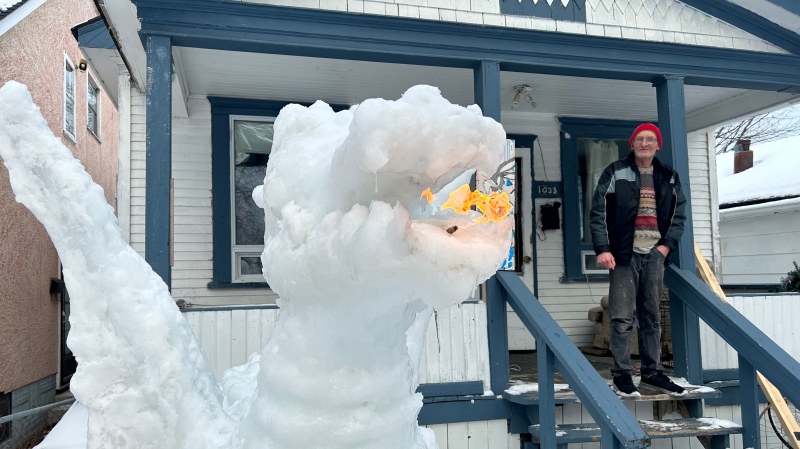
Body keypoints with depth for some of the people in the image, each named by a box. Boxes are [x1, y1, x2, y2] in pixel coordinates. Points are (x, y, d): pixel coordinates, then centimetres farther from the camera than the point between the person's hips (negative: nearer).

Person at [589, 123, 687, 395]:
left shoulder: (668, 177, 13)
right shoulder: (616, 173, 0)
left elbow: (679, 214, 16)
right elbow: (598, 212, -4)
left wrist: (668, 244, 1)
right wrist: (602, 248, -12)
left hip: (655, 253, 4)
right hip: (624, 253, -4)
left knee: (652, 316, 9)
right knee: (622, 317, -5)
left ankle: (652, 373, 18)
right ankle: (621, 373, 4)